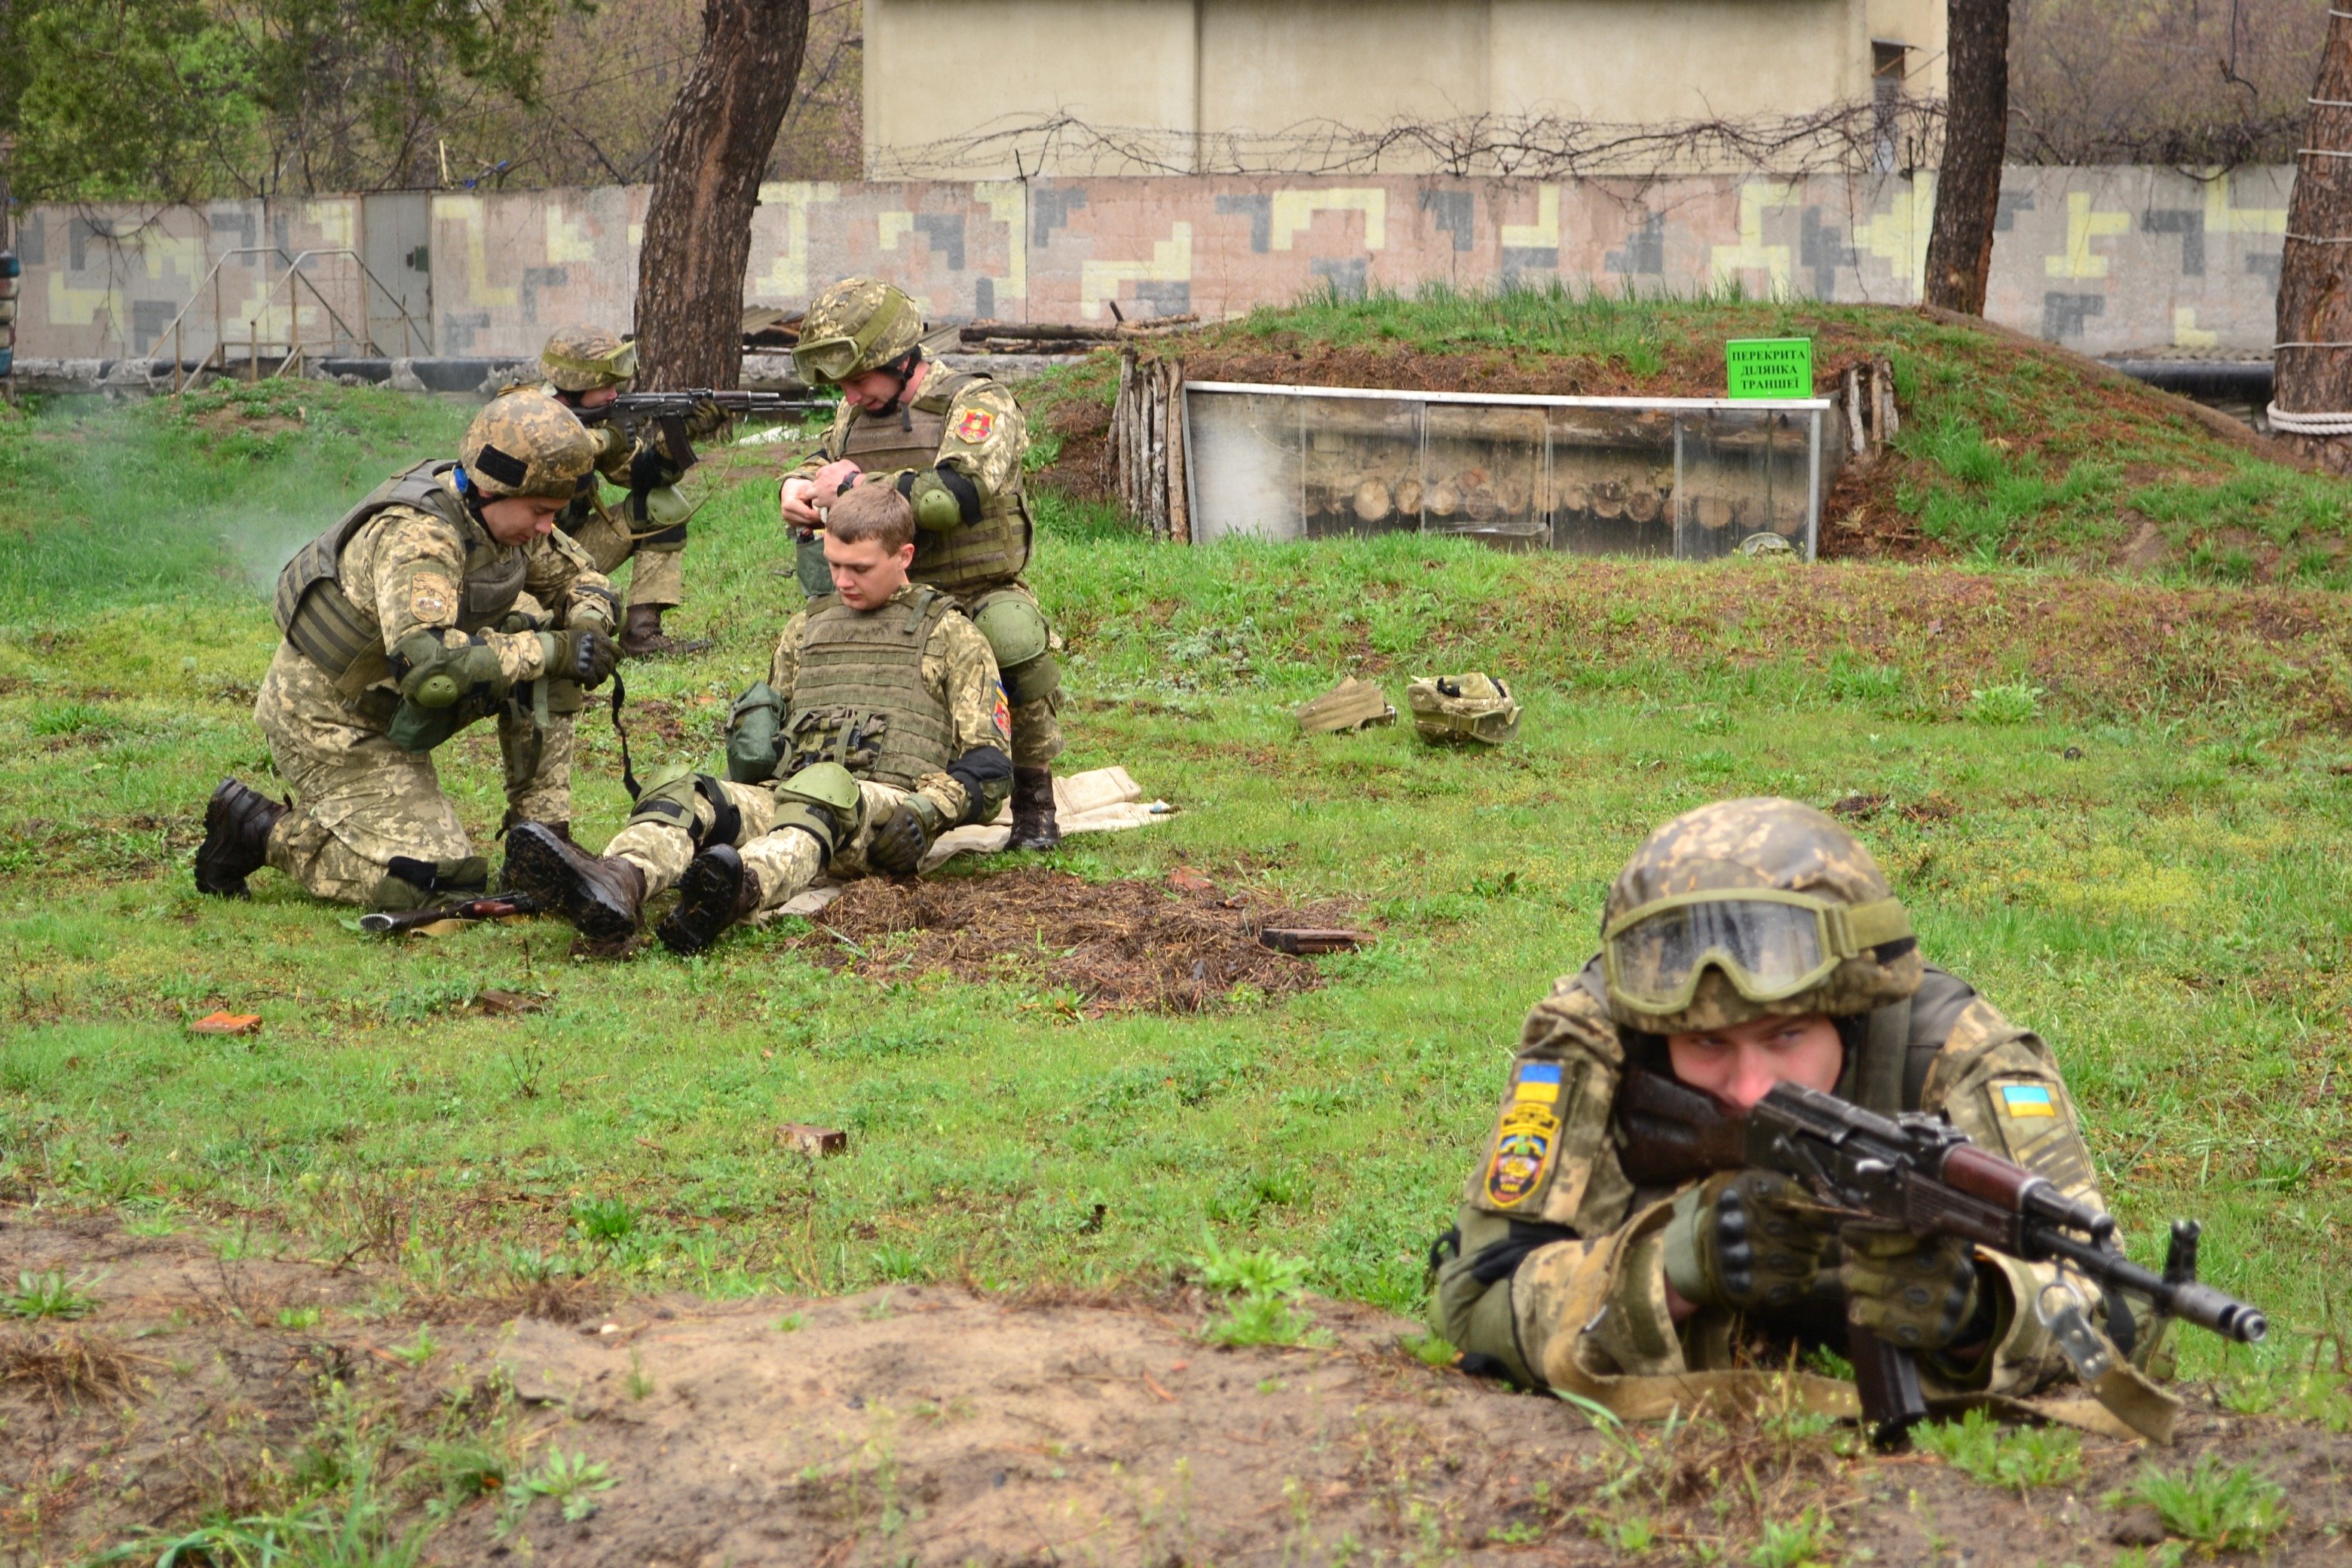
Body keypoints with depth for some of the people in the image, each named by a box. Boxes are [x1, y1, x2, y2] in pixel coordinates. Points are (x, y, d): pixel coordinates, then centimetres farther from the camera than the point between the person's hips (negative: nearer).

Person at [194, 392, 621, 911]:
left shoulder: (497, 514, -4)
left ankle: (540, 831, 4)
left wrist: (588, 628, -11)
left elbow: (580, 574, 14)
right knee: (427, 881, -17)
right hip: (329, 718, -9)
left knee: (538, 636, -2)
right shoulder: (417, 535, -30)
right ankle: (261, 828, -1)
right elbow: (426, 664, -44)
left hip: (391, 705, 9)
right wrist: (554, 652, -37)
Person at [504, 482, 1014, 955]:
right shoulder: (805, 629, 30)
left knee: (824, 786, -41)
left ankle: (741, 889, -72)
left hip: (886, 802, -5)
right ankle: (621, 880, -60)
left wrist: (924, 812, -11)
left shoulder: (951, 637, 15)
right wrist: (751, 749, 10)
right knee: (677, 788, -25)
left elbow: (990, 766, 8)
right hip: (785, 794, 5)